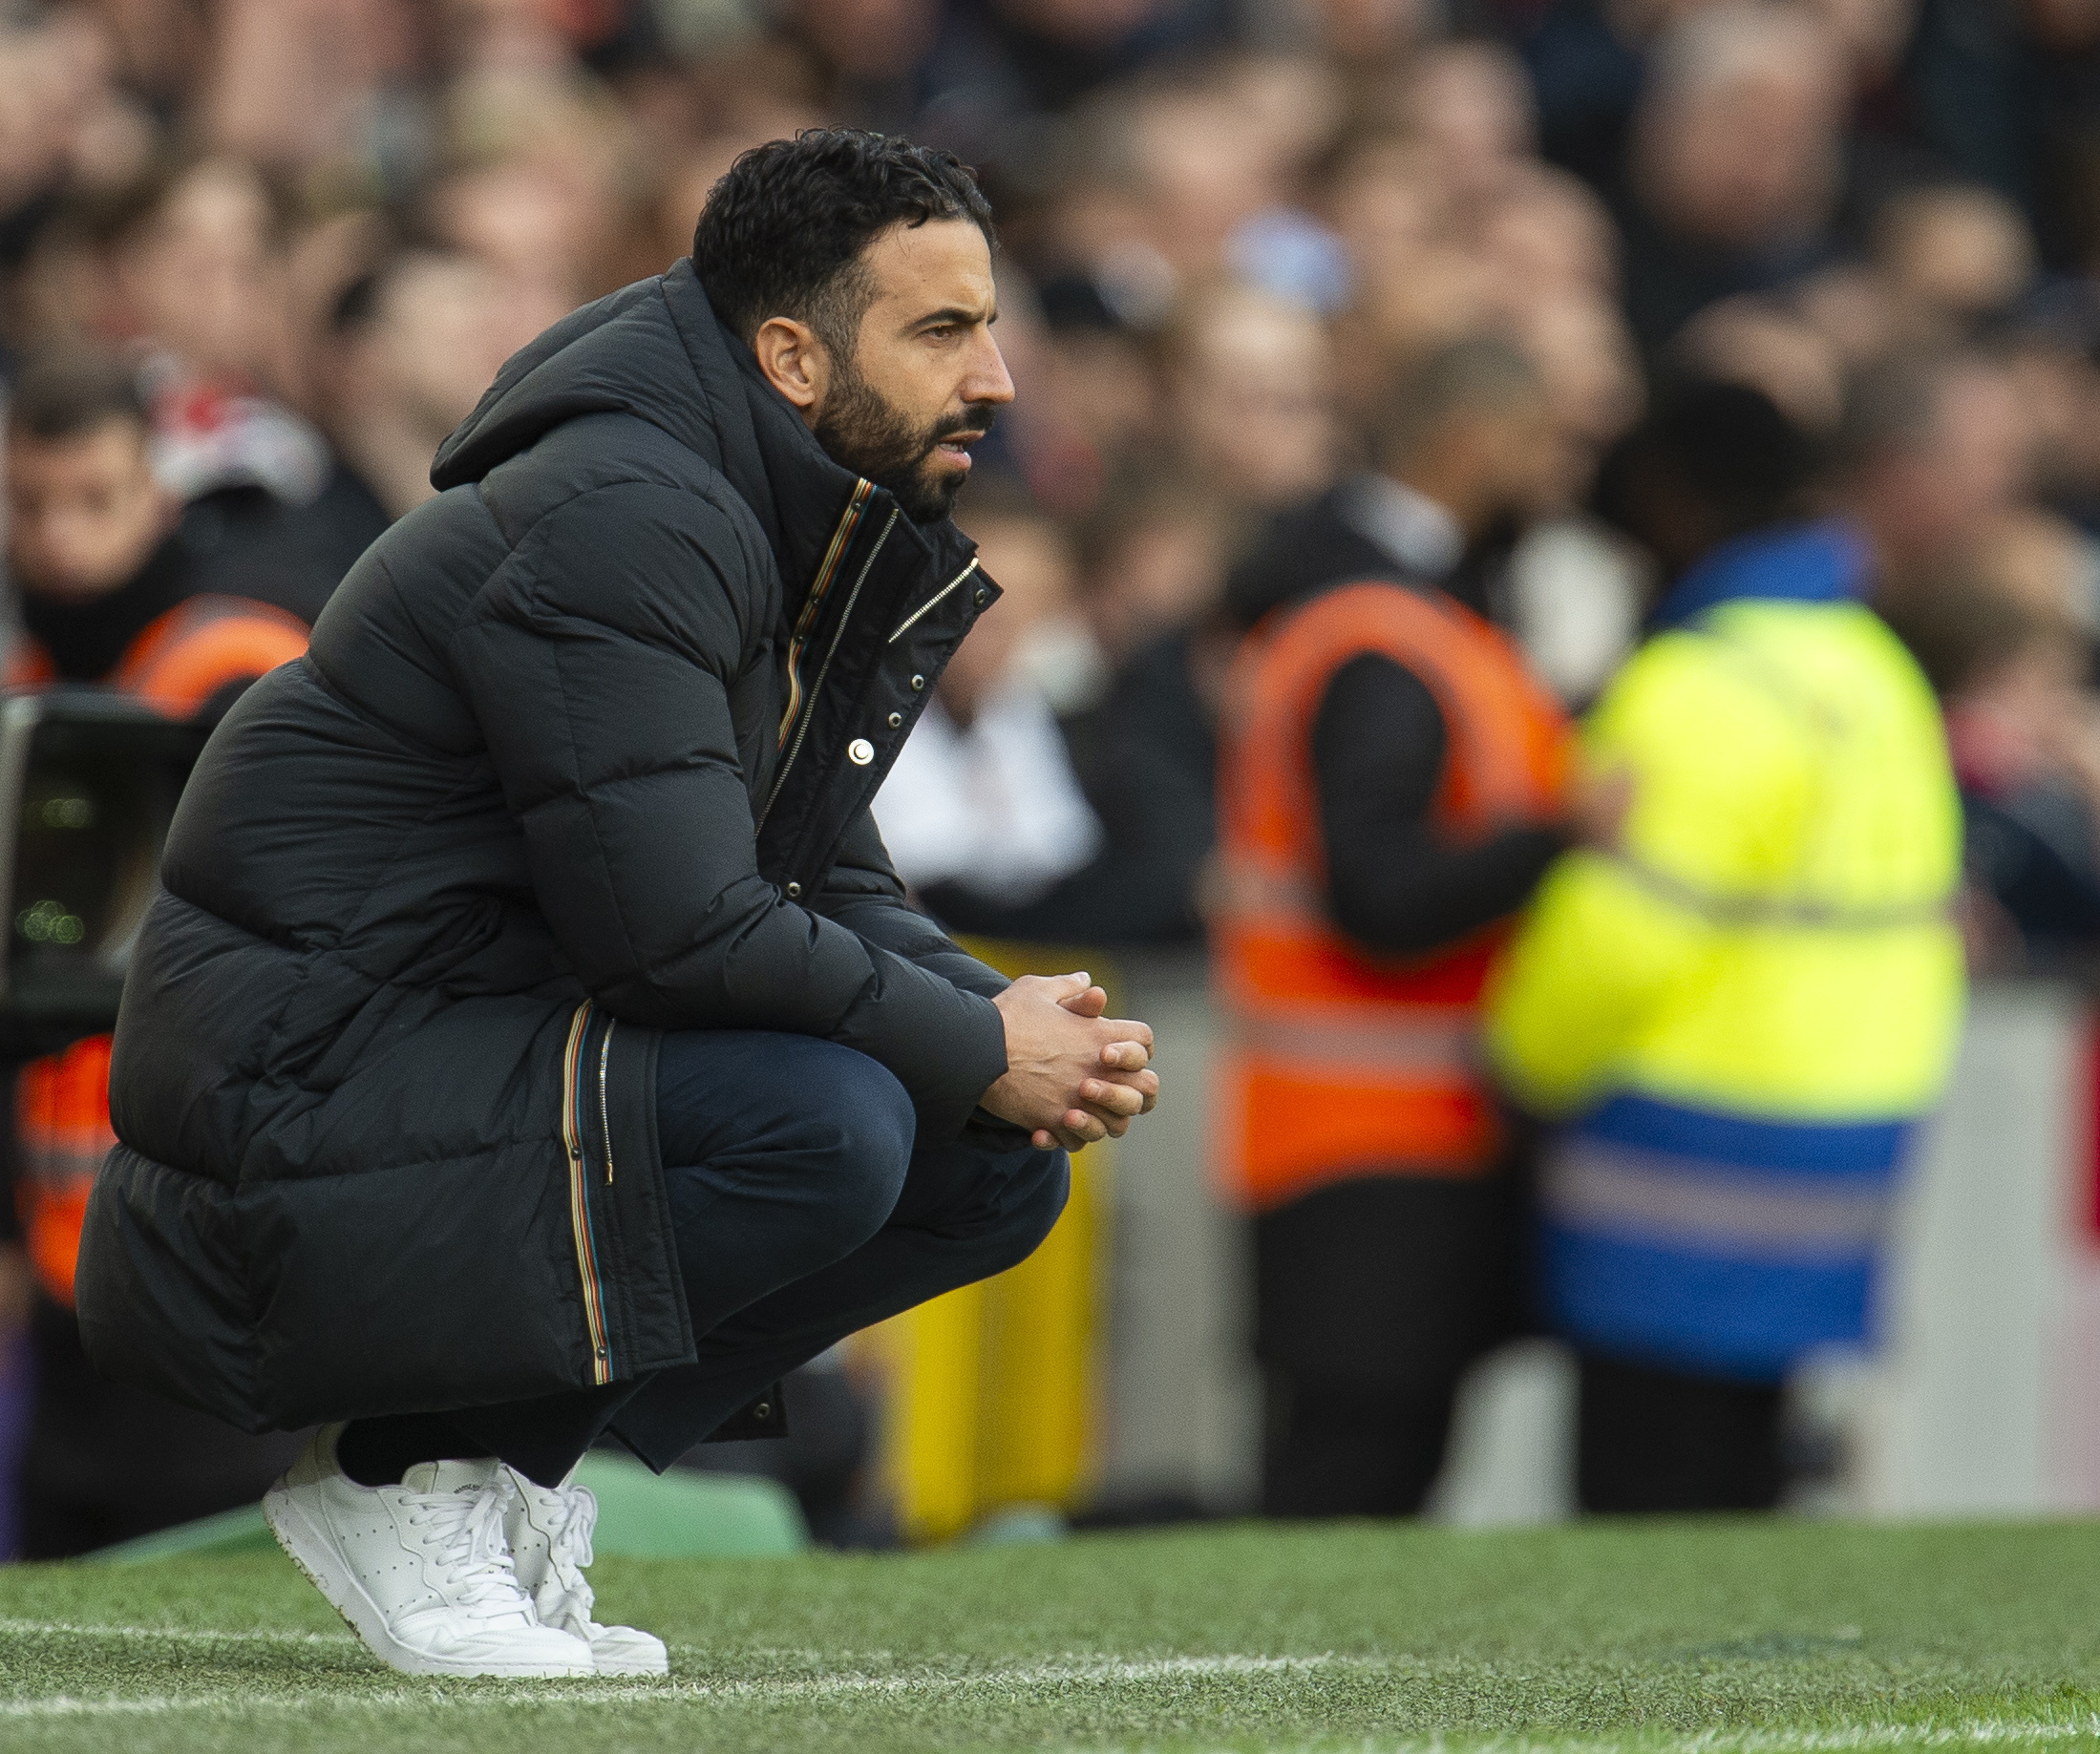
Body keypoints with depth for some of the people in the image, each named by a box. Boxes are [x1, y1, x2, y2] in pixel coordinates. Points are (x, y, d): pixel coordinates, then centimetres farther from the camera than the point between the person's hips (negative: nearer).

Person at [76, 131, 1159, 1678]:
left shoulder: (832, 548, 11)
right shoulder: (622, 524, -20)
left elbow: (829, 884, 16)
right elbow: (678, 929, -27)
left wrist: (1022, 1030, -4)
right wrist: (980, 1048, -16)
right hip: (303, 1079, -10)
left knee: (998, 1167, 4)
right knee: (825, 1123, -29)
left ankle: (503, 1460, 6)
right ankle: (410, 1476, -11)